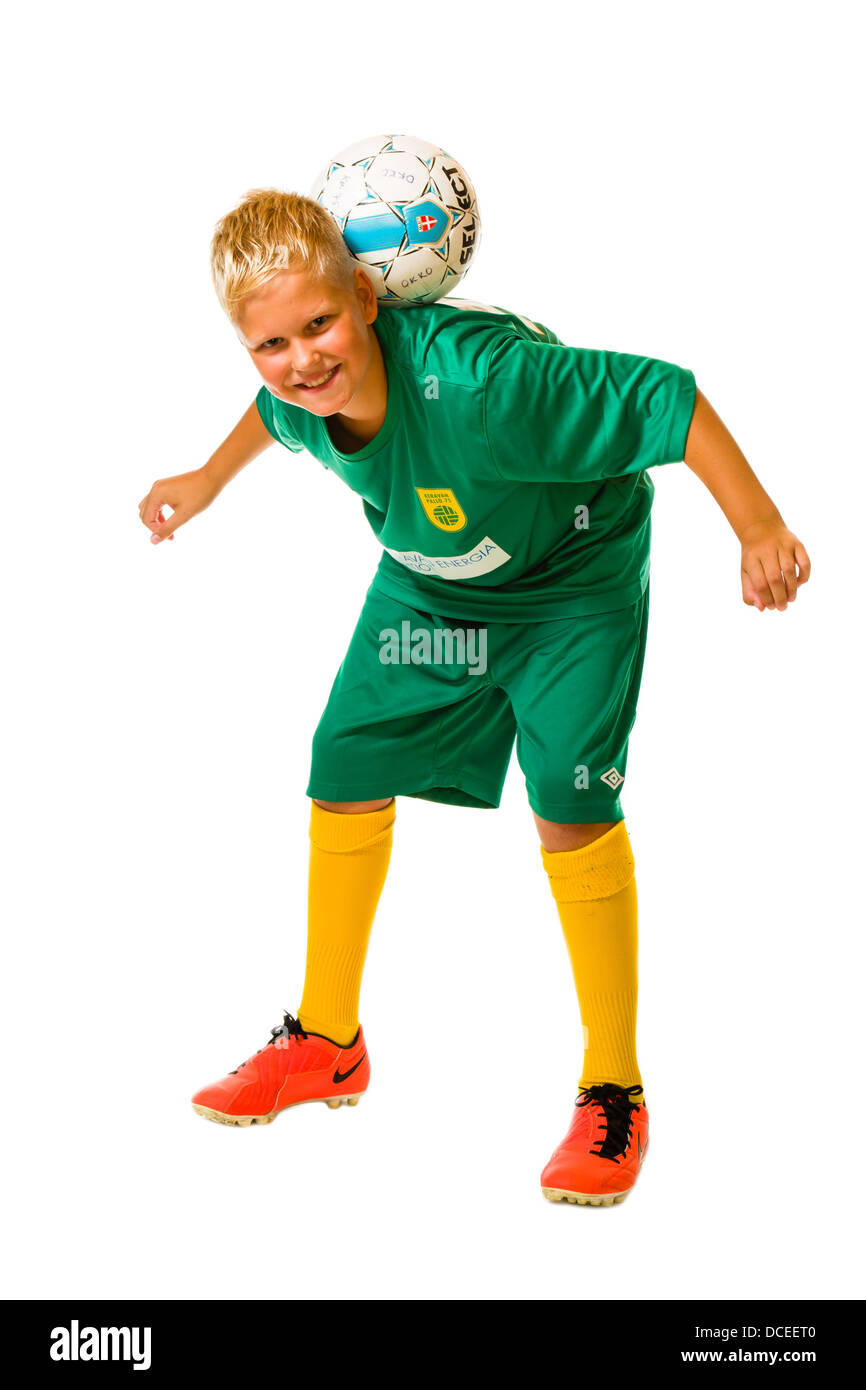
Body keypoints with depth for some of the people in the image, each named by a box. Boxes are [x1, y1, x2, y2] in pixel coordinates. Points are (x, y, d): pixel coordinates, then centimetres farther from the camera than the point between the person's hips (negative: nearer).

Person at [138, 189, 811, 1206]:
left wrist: (758, 526, -39)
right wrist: (210, 479, 23)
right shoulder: (298, 397, -20)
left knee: (571, 809, -17)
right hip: (426, 583, 6)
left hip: (571, 580, -6)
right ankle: (327, 1042, 25)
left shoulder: (478, 375, -41)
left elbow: (666, 398, -35)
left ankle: (614, 1092, 1)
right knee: (345, 776, 6)